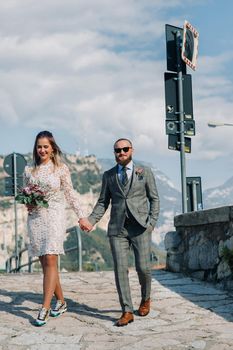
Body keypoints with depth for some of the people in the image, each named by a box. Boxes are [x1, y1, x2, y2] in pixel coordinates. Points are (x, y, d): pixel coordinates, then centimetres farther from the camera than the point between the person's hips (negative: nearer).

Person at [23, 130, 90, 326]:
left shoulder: (61, 169, 1)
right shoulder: (29, 171, 9)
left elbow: (70, 194, 6)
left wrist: (81, 216, 6)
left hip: (54, 217, -4)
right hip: (35, 218, 4)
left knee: (50, 261, -12)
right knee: (45, 263, 6)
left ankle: (45, 308, -11)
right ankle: (61, 302, 19)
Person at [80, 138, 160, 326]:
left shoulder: (145, 172, 7)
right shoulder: (108, 175, 12)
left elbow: (154, 198, 7)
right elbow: (103, 203, 12)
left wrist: (152, 222, -5)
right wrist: (91, 220, -4)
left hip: (140, 226, -1)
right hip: (117, 228, 2)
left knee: (143, 267, -4)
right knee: (120, 269, -6)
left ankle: (145, 298, 25)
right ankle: (127, 311, 0)